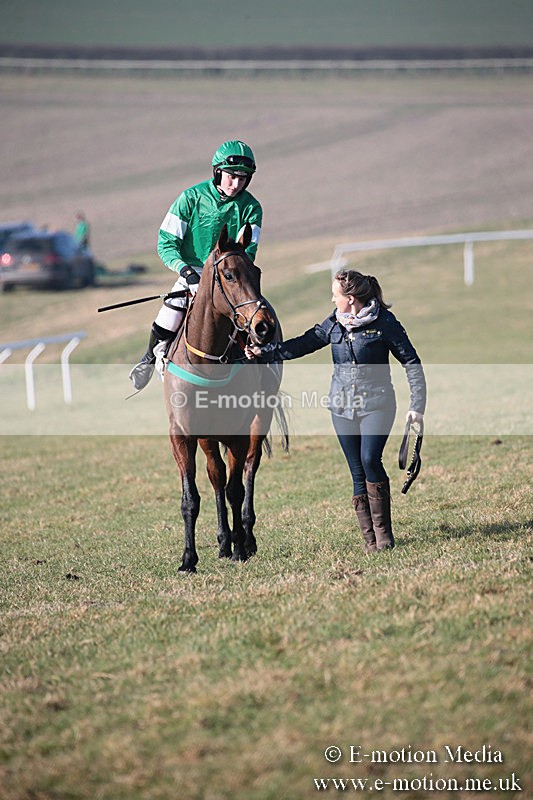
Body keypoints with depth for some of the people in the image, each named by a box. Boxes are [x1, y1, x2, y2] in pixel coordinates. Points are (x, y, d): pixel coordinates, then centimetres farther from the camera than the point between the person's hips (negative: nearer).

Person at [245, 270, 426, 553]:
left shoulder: (384, 322, -8)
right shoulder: (334, 323, 6)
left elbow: (411, 361, -5)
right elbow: (305, 343, 11)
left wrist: (417, 404, -10)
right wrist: (265, 352, 1)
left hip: (376, 404, -5)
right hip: (342, 407, 5)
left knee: (370, 460, -20)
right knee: (357, 472, 3)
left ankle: (384, 531, -7)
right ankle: (370, 540, 6)